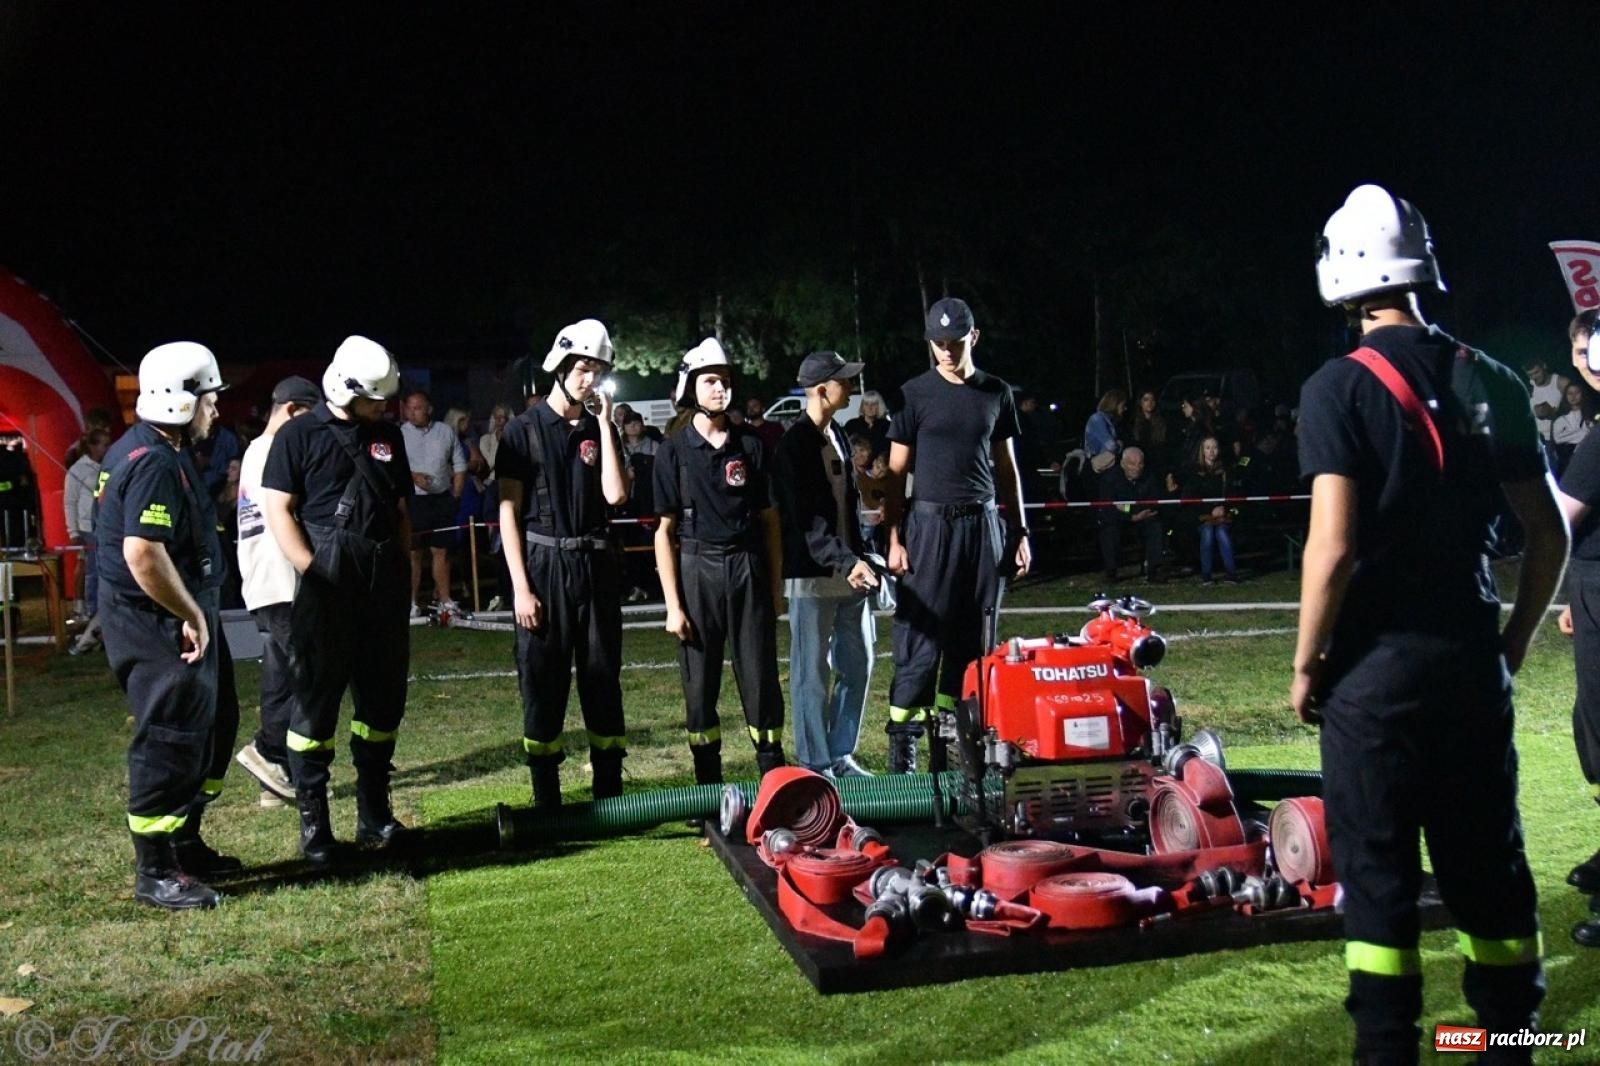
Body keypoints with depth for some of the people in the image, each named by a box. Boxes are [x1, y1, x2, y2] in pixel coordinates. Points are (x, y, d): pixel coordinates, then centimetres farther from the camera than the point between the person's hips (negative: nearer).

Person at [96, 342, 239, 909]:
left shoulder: (149, 450, 12)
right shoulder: (155, 463, -21)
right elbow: (143, 553, -30)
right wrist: (191, 615, -20)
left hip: (172, 615, 11)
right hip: (156, 621, -11)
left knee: (213, 723, 19)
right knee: (170, 739, -3)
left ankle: (185, 844, 32)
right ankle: (154, 873, 8)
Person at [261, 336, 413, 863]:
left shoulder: (388, 436, 14)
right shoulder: (299, 435, -2)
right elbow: (277, 508, -7)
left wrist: (404, 569, 9)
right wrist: (312, 572, -14)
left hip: (384, 581, 6)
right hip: (327, 581, -5)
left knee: (384, 695, 9)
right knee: (315, 696, -1)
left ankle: (375, 815, 21)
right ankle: (312, 822, 6)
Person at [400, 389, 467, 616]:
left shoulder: (446, 432, 6)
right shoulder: (400, 434, -1)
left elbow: (460, 466, 10)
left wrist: (456, 495, 4)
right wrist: (413, 476, -20)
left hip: (441, 499, 2)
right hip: (412, 500, -2)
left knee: (441, 551, 6)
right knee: (413, 553, 1)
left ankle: (444, 598, 13)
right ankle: (413, 601, 7)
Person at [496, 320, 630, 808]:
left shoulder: (600, 430, 9)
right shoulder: (524, 430, -1)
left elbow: (615, 495, -7)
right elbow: (508, 511, -4)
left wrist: (605, 423, -7)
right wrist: (521, 587, -11)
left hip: (595, 565, 3)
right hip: (543, 565, -3)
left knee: (603, 677, 7)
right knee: (543, 682, 2)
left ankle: (610, 795, 16)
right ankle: (546, 801, 11)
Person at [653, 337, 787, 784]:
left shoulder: (751, 446, 8)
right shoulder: (674, 451, 2)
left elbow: (770, 521, 10)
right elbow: (665, 532, 1)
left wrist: (776, 588, 4)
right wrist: (673, 605, -4)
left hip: (748, 569, 1)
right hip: (696, 571, -1)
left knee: (762, 680, 1)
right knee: (700, 685, 4)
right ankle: (709, 791, 14)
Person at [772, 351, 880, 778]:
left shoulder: (837, 435, 16)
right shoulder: (795, 443, -11)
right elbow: (806, 518, -18)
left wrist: (859, 558, 17)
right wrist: (847, 562, -26)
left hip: (848, 570, 8)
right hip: (812, 574, -8)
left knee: (858, 666, 11)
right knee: (812, 673, 0)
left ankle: (841, 756, 22)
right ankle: (815, 764, 9)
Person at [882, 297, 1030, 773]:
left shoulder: (996, 393, 10)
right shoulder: (915, 393, 1)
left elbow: (1005, 466, 16)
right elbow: (896, 472, 0)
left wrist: (1019, 531, 12)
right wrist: (894, 539, -7)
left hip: (984, 525, 4)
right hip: (930, 524, -3)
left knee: (969, 642, 6)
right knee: (919, 640, -5)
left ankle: (948, 745, 14)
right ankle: (902, 750, 0)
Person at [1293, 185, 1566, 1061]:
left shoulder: (1341, 388, -11)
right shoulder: (1492, 382, 5)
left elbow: (1334, 546, -17)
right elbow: (1549, 536, 6)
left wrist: (1306, 665, -6)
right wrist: (1515, 642, 17)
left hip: (1378, 661, -5)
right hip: (1474, 658, 5)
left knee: (1378, 869, 4)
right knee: (1488, 861, 15)